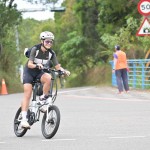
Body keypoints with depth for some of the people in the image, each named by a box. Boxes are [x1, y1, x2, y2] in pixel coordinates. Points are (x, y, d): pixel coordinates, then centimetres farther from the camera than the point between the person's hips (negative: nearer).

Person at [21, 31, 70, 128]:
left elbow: (57, 66, -11)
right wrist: (37, 65, -48)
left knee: (48, 78, -31)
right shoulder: (35, 49, -20)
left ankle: (43, 99, -13)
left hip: (39, 73, 3)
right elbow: (29, 64, -27)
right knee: (28, 94, -15)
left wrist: (64, 71, -32)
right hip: (29, 72, -3)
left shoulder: (51, 53, -10)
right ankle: (24, 119, -17)